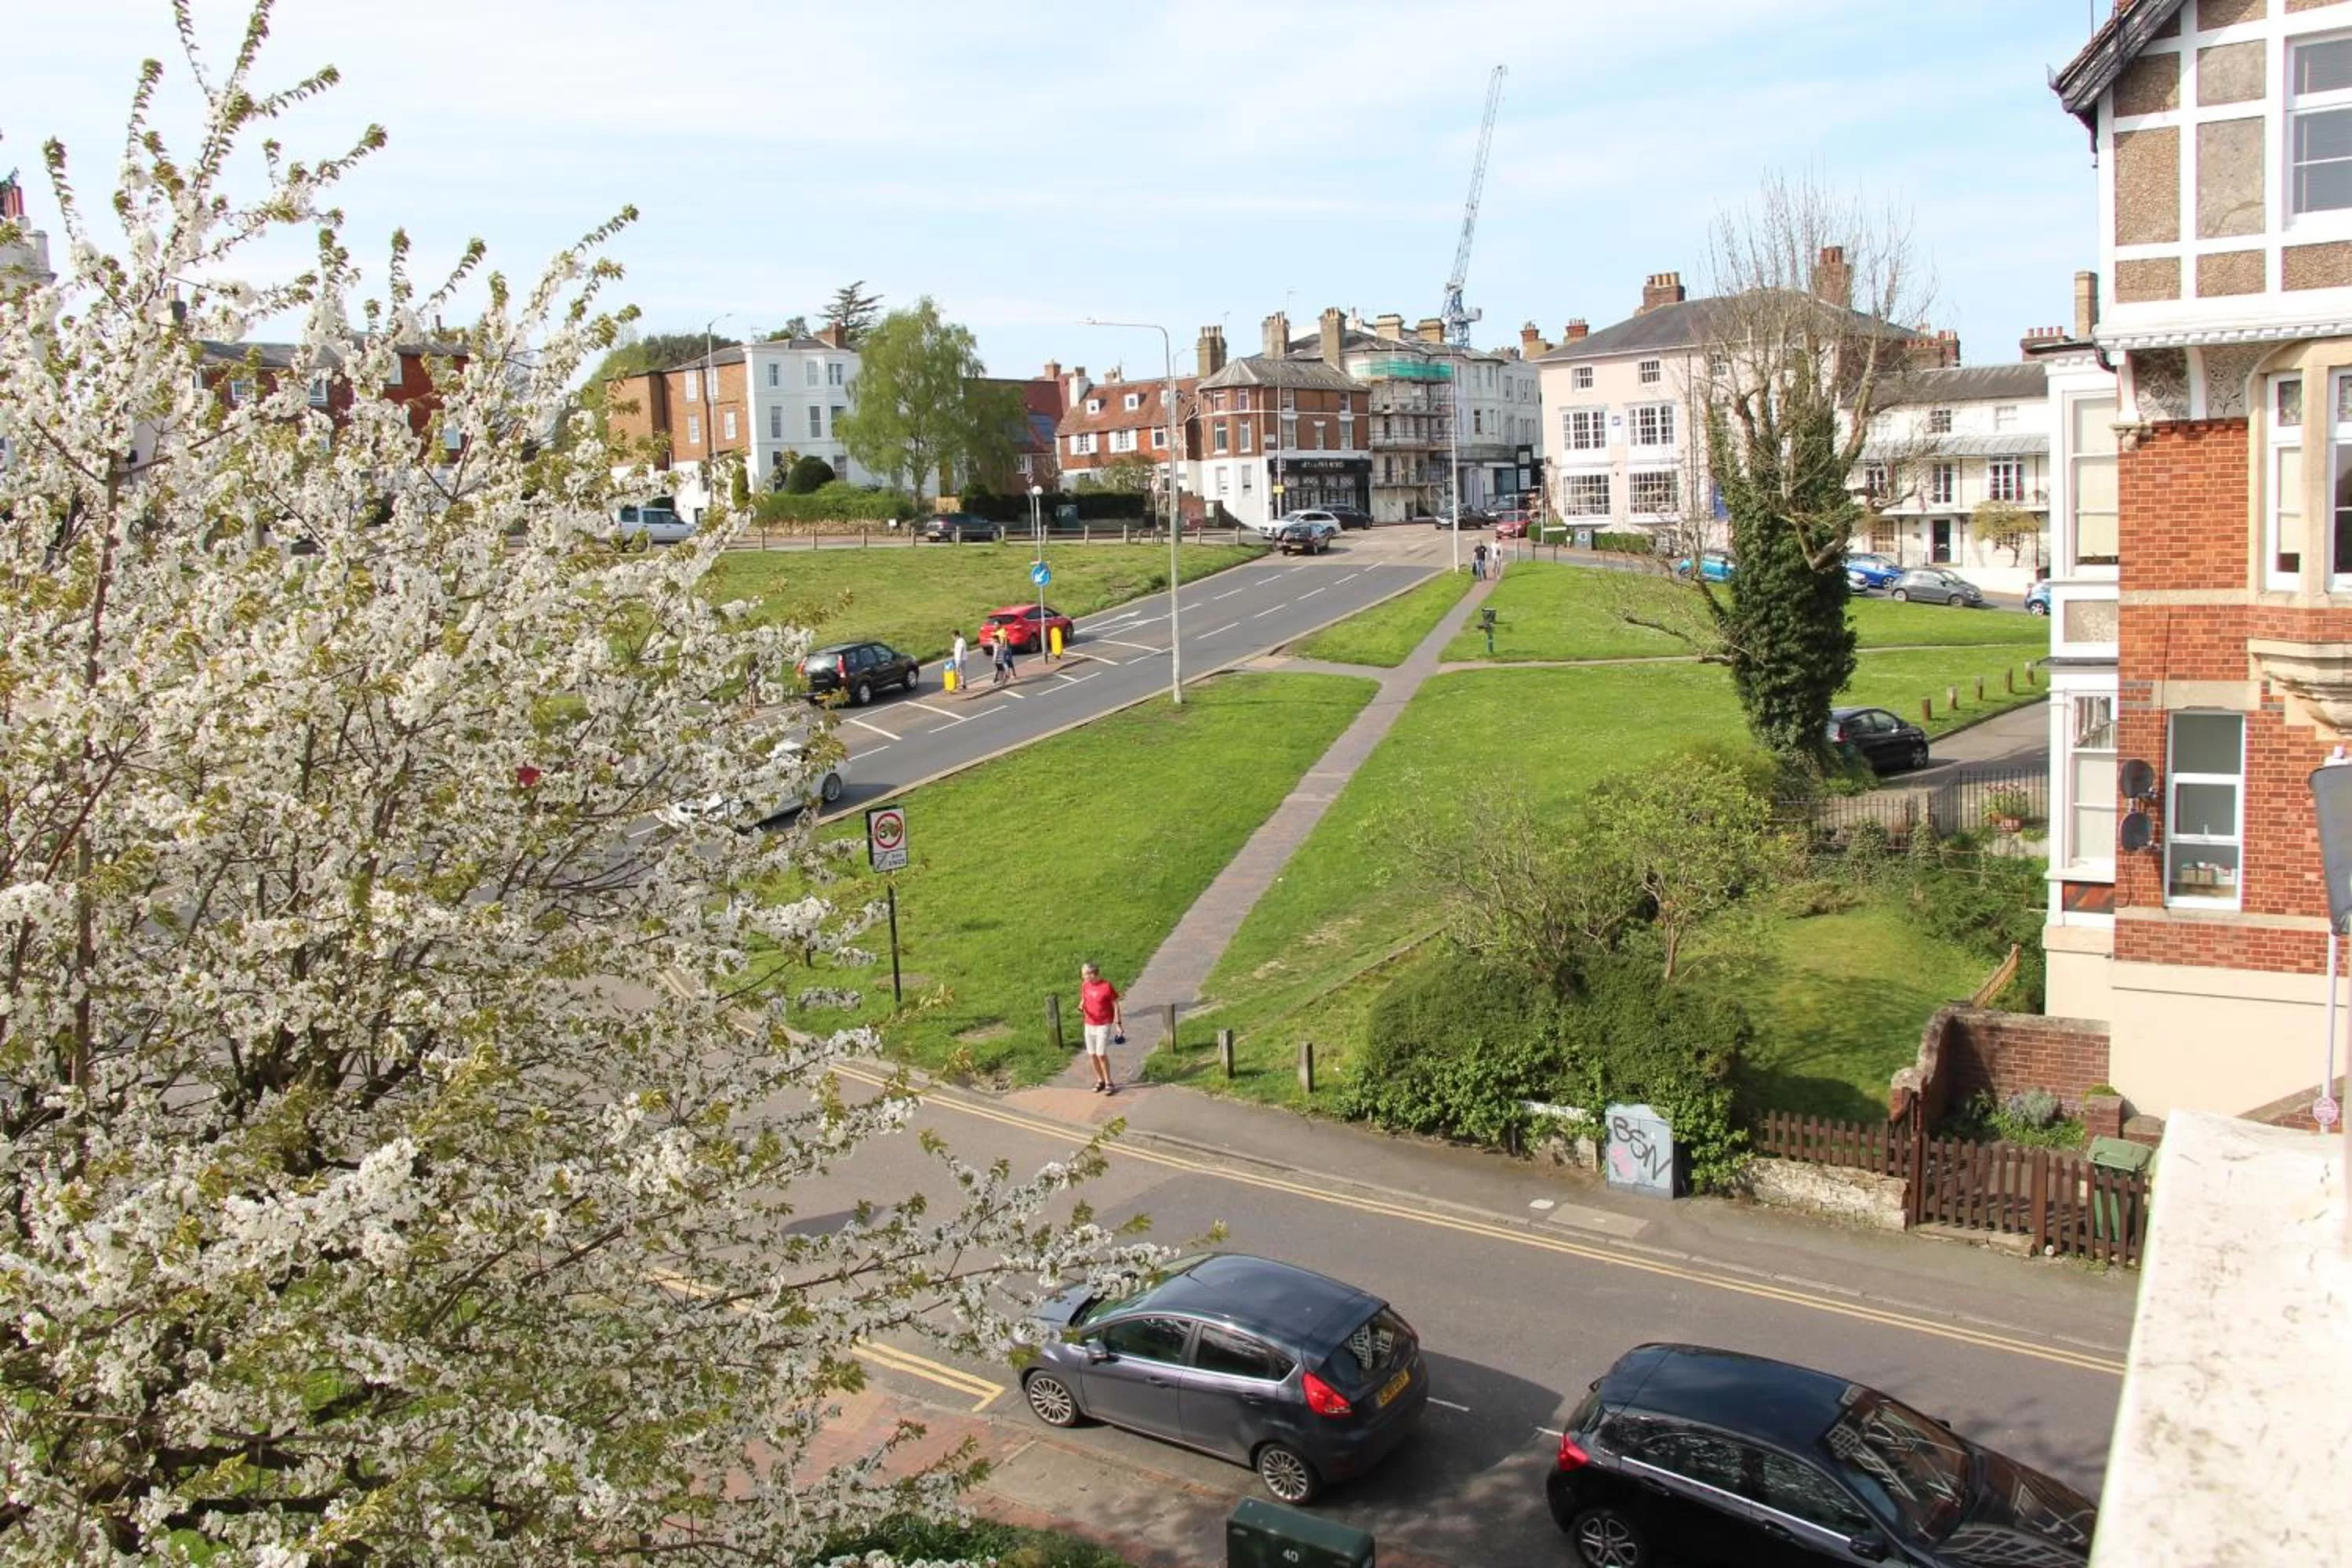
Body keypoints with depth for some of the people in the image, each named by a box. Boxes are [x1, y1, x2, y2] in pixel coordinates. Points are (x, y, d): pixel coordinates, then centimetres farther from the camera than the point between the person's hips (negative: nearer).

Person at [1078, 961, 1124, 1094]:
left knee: (1101, 1054, -11)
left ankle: (1108, 1082, 4)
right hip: (1089, 1025, 6)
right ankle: (1100, 1080, 25)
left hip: (1104, 1025, -6)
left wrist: (1118, 1024, -10)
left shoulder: (1107, 986, -15)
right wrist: (1081, 1008, -6)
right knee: (1092, 1054, 8)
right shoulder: (1085, 985, 1)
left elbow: (1116, 1006, -8)